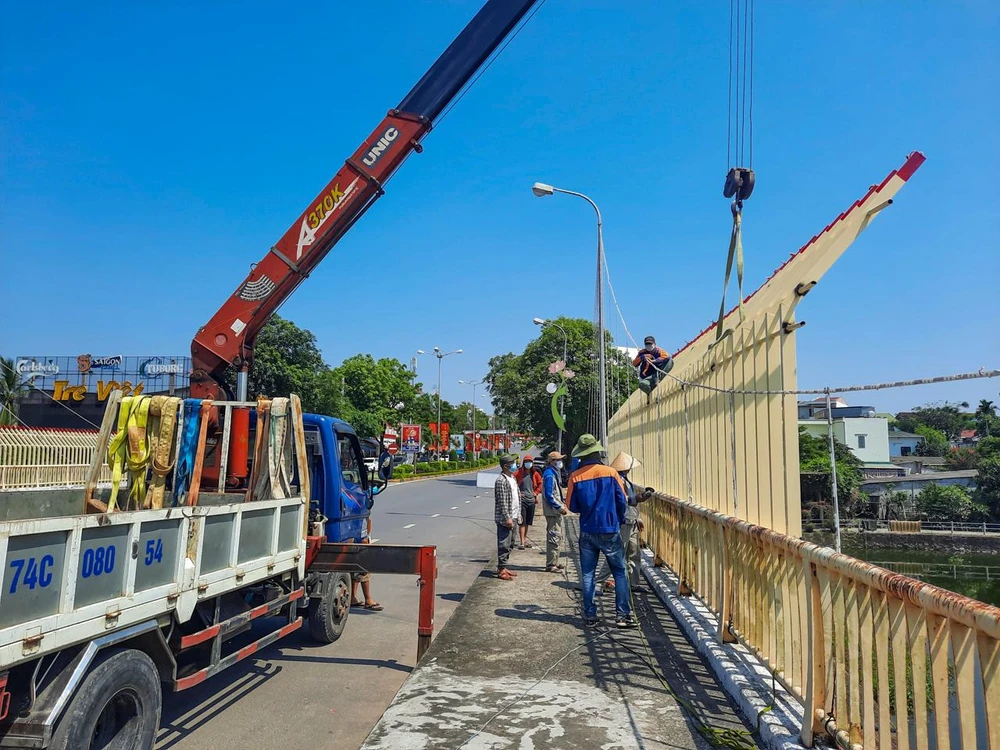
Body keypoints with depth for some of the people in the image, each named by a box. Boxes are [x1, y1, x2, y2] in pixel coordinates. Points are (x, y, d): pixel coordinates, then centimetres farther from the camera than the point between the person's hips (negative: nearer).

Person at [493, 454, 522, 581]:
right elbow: (502, 502, -20)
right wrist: (507, 518, -22)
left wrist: (518, 515, 18)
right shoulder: (501, 481, -16)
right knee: (504, 544, -5)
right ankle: (501, 570, 2)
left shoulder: (512, 478, 14)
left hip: (512, 517, 10)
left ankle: (504, 567, 24)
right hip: (504, 519, -10)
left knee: (510, 544, 15)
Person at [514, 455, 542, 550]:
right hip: (521, 500, -4)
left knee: (528, 522, 14)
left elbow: (540, 484, 17)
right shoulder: (518, 473, -6)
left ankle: (525, 538, 29)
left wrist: (536, 492, 7)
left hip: (531, 500, 4)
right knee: (522, 522, -6)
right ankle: (522, 542, -6)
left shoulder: (535, 474, 5)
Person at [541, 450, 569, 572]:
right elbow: (549, 495, -22)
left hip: (556, 511, 11)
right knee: (554, 537, -8)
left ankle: (554, 562, 27)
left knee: (557, 536, 17)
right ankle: (551, 564, -3)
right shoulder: (549, 475, -17)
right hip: (552, 511, -11)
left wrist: (562, 505, 11)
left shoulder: (555, 473, 15)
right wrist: (560, 508, -19)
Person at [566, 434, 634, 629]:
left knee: (587, 576, 10)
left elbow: (572, 506, 1)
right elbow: (622, 502, -3)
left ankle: (590, 616, 12)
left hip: (587, 532, 1)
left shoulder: (575, 477, -6)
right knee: (620, 573, 9)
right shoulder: (610, 472, -7)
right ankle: (622, 615, 6)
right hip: (610, 531, -1)